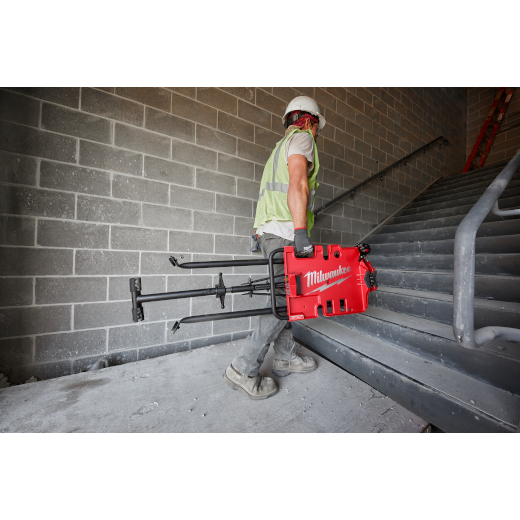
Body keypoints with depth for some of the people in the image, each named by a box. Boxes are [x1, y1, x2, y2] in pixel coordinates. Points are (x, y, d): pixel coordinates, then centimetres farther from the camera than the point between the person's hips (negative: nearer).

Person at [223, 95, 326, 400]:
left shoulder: (282, 146, 35)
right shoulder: (302, 137, 7)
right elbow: (297, 184, -13)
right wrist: (301, 232, -23)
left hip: (272, 232, 10)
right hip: (284, 232, -10)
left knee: (284, 296, 11)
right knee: (284, 300, -9)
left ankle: (285, 358, 23)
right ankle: (243, 370, -1)